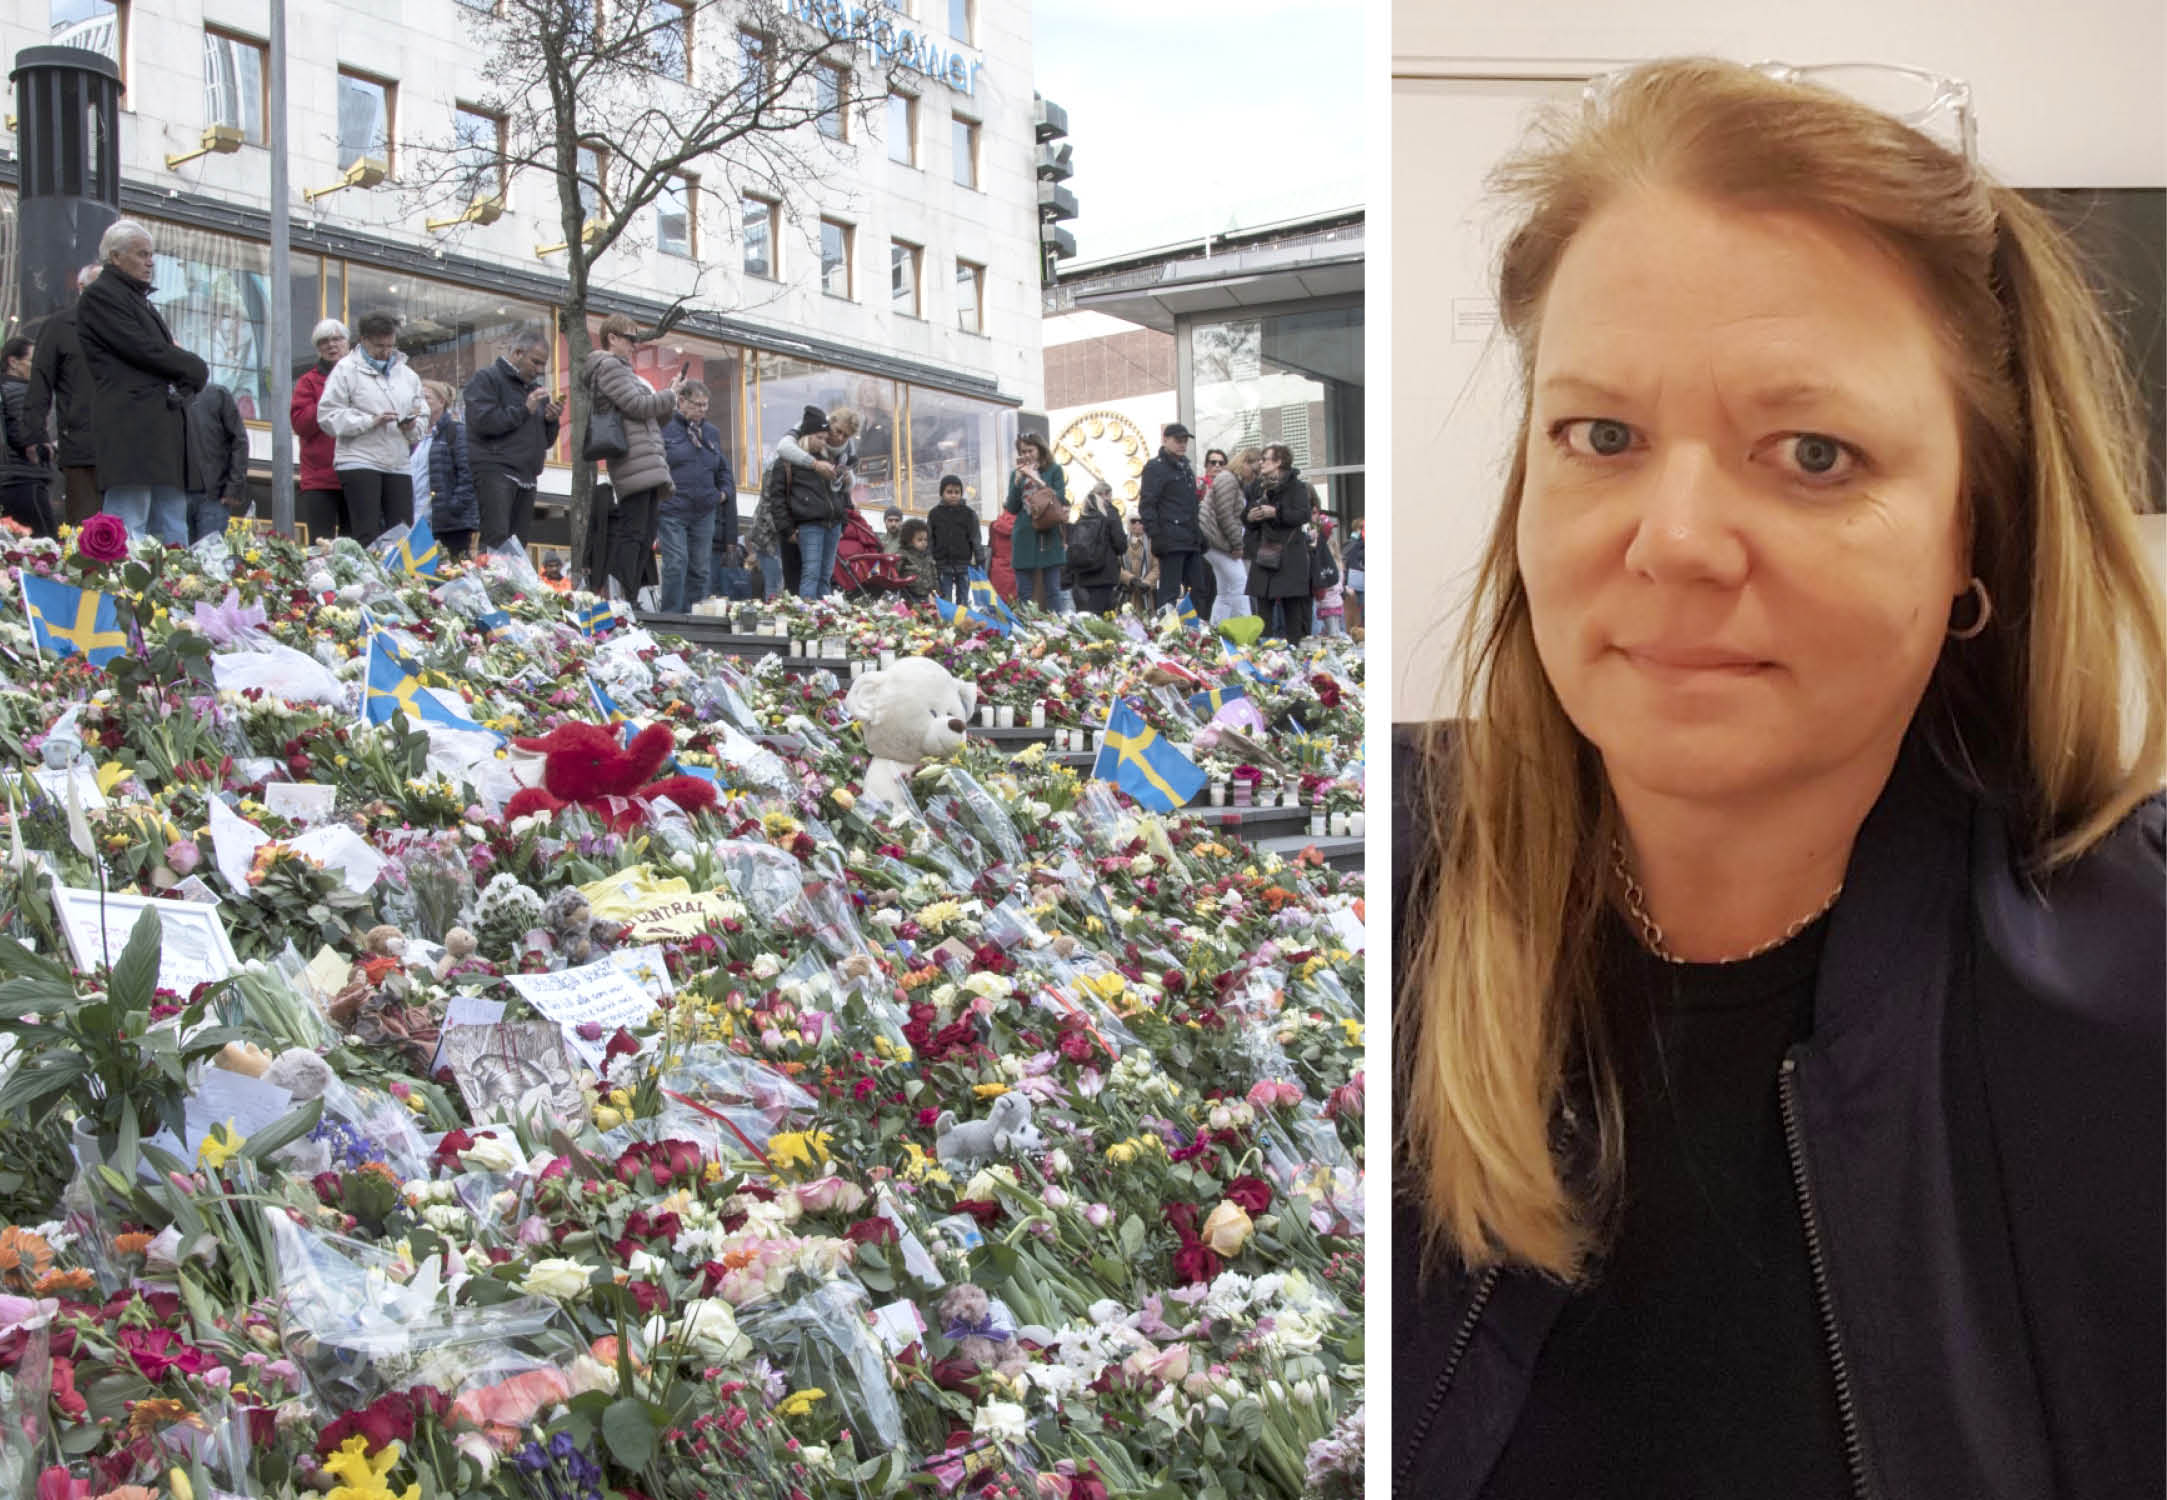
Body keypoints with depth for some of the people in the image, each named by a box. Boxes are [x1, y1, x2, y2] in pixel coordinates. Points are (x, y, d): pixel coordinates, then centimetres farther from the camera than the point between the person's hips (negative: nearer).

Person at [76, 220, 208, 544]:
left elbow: (164, 352, 25)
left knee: (173, 535, 4)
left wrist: (185, 380, 3)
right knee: (128, 534, -13)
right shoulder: (99, 295, -2)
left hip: (164, 429, 9)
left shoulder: (139, 299, 27)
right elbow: (144, 349, -11)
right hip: (131, 430, -9)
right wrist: (197, 370, 0)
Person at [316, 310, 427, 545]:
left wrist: (414, 426, -3)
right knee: (366, 536, -10)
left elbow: (424, 416, 21)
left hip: (398, 464, 5)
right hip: (359, 462, -5)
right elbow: (328, 416, -6)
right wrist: (371, 421, -14)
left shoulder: (407, 374, 18)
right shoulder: (346, 369, 2)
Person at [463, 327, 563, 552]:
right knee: (496, 540, -18)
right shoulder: (486, 378, 2)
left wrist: (552, 420, 5)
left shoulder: (535, 388, 25)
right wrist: (524, 410, -10)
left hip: (526, 477, 8)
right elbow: (482, 421, -15)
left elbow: (546, 441, 26)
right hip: (495, 470, -7)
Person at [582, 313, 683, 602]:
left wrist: (669, 405, 13)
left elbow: (652, 421, 29)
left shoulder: (623, 370, 30)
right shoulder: (609, 366, -1)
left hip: (648, 466, 10)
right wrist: (670, 395, 1)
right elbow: (637, 405, -12)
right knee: (632, 534, -15)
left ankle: (628, 600, 4)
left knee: (645, 539, 5)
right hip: (634, 462, -10)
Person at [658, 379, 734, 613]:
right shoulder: (664, 428, -2)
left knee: (701, 568, 7)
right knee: (676, 563, -12)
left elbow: (724, 470, 24)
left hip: (704, 513, 6)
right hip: (673, 511, -6)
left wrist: (725, 492, 9)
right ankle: (671, 618, -7)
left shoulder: (712, 432, 16)